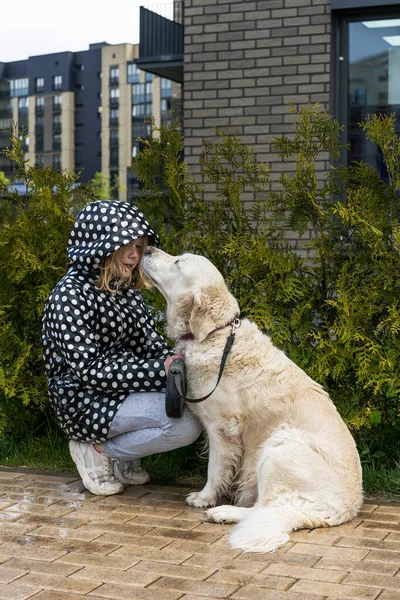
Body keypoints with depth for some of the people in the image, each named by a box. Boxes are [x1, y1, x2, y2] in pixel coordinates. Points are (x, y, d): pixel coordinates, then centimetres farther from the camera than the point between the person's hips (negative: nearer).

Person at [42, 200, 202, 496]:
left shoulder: (126, 288, 9)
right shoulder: (70, 295, -18)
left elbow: (150, 341, 7)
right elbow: (89, 370, -22)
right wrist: (159, 370, -25)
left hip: (128, 389, 9)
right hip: (87, 402, -9)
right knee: (186, 424, -25)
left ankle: (124, 458, 7)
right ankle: (97, 450, -3)